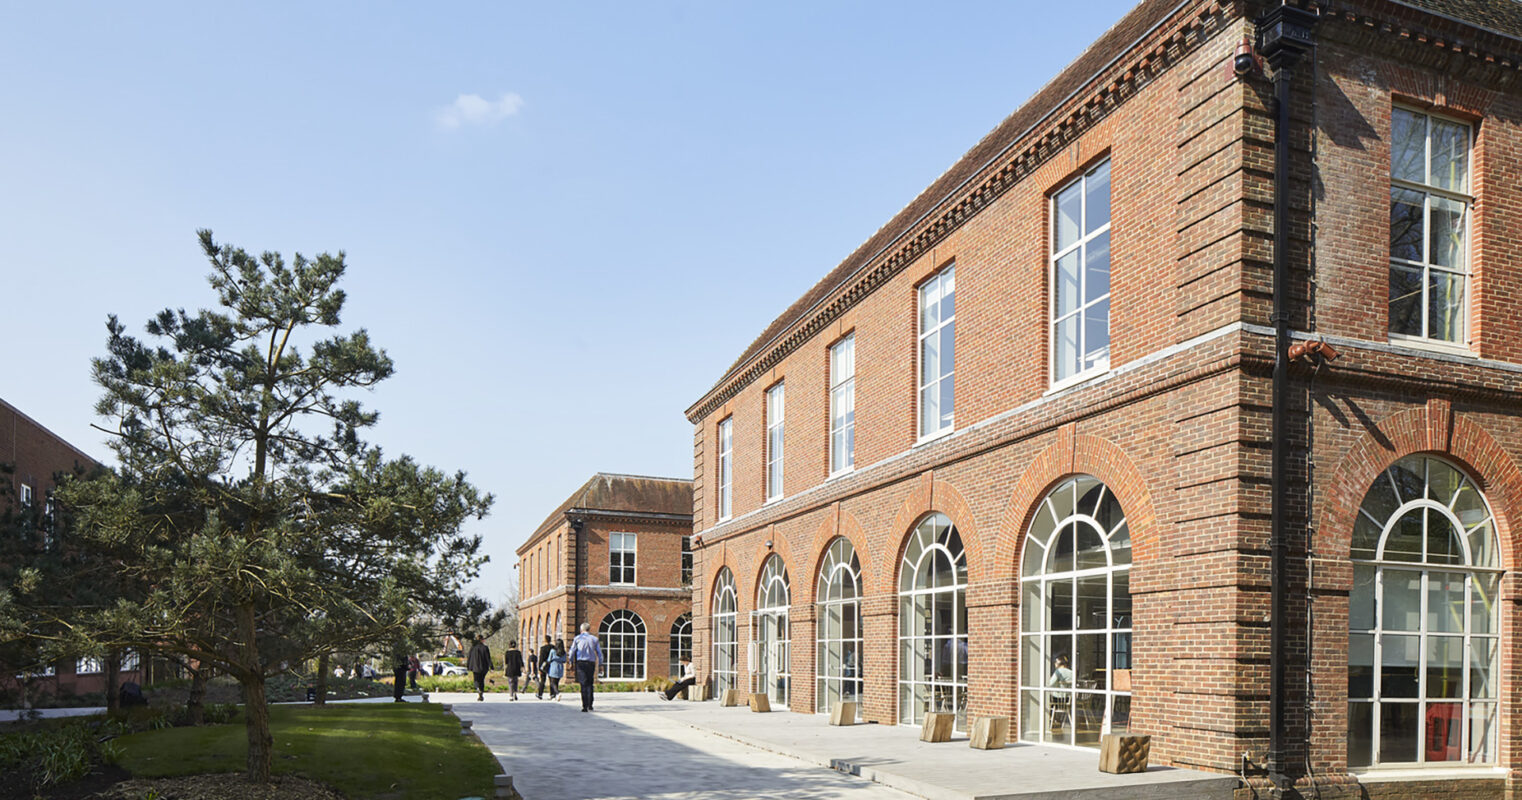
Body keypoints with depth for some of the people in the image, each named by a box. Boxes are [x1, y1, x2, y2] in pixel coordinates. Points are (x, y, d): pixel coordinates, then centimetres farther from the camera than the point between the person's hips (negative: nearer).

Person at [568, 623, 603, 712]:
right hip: (591, 663, 2)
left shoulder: (577, 638, 5)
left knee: (583, 685, -4)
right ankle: (590, 705, 14)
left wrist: (571, 662, 19)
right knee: (590, 684, 16)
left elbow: (572, 652, 6)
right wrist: (600, 664, 14)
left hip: (581, 663, -2)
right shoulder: (594, 639, 9)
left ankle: (585, 706, -10)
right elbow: (599, 653, 8)